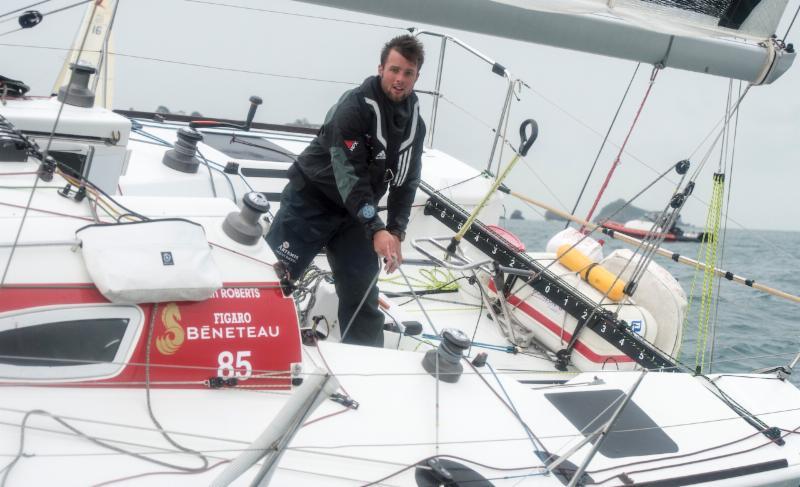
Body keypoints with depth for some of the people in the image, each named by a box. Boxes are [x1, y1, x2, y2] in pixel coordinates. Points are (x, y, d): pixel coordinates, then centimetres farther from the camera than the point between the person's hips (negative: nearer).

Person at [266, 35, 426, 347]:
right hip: (312, 198, -6)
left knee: (362, 292, 5)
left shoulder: (415, 122, 1)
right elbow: (350, 174, -26)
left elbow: (406, 181, 5)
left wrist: (396, 232, -7)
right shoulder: (354, 107, -21)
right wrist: (376, 230, -30)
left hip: (356, 211, 6)